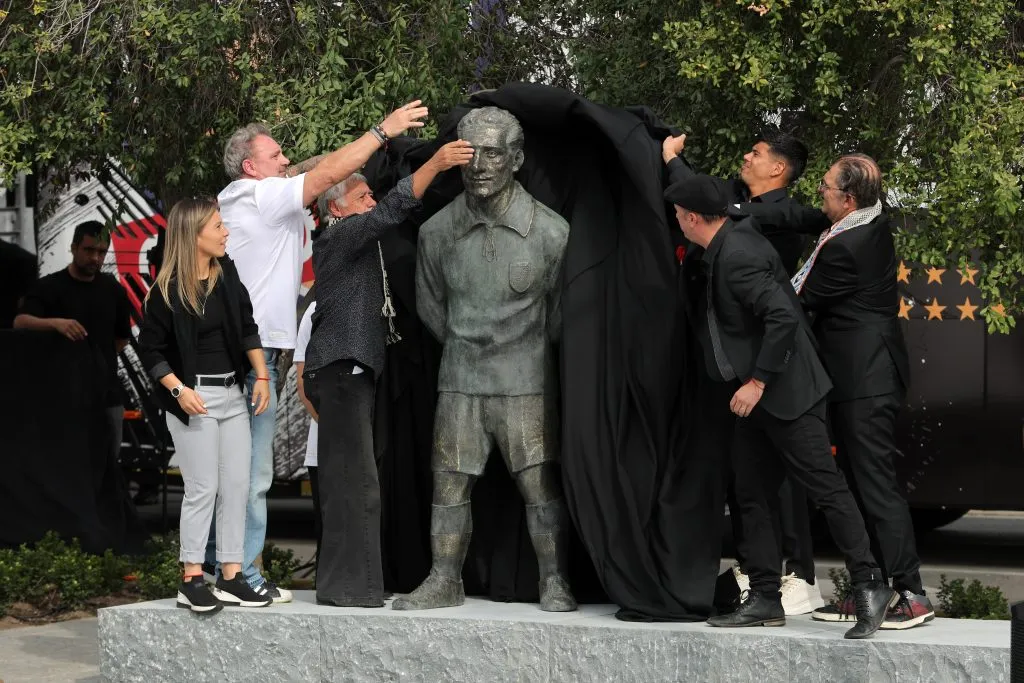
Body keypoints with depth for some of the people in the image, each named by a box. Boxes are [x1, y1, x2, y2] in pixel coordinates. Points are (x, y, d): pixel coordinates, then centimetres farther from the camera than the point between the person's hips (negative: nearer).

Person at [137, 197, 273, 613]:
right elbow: (150, 349, -7)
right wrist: (179, 390, -17)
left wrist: (262, 376, 4)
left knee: (237, 485, 4)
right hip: (195, 398, -6)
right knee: (203, 489, -5)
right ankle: (192, 580, 4)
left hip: (233, 393, 6)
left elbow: (247, 328, 11)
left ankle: (231, 578, 9)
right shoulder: (167, 291, -11)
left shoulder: (227, 274, 5)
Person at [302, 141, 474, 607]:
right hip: (341, 367, -10)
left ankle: (347, 581, 13)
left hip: (355, 369, 10)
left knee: (347, 478, 10)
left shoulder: (358, 244, 26)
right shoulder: (336, 236, -6)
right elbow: (391, 211, -19)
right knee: (353, 479, -13)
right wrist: (436, 164, -24)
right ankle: (347, 585, -12)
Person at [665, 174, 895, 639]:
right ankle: (765, 599, 13)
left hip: (785, 391, -11)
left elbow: (783, 316, -28)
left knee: (825, 487, -8)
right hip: (756, 394, 11)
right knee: (750, 495, 9)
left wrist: (757, 382, -23)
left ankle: (870, 587, -4)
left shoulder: (737, 257, -21)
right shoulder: (730, 240, 9)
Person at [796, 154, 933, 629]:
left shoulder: (843, 247, -20)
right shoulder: (876, 226, 7)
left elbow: (802, 300, -9)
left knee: (876, 485, -8)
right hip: (867, 375, 10)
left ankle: (911, 594, -6)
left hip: (863, 381, -10)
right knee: (859, 482, 13)